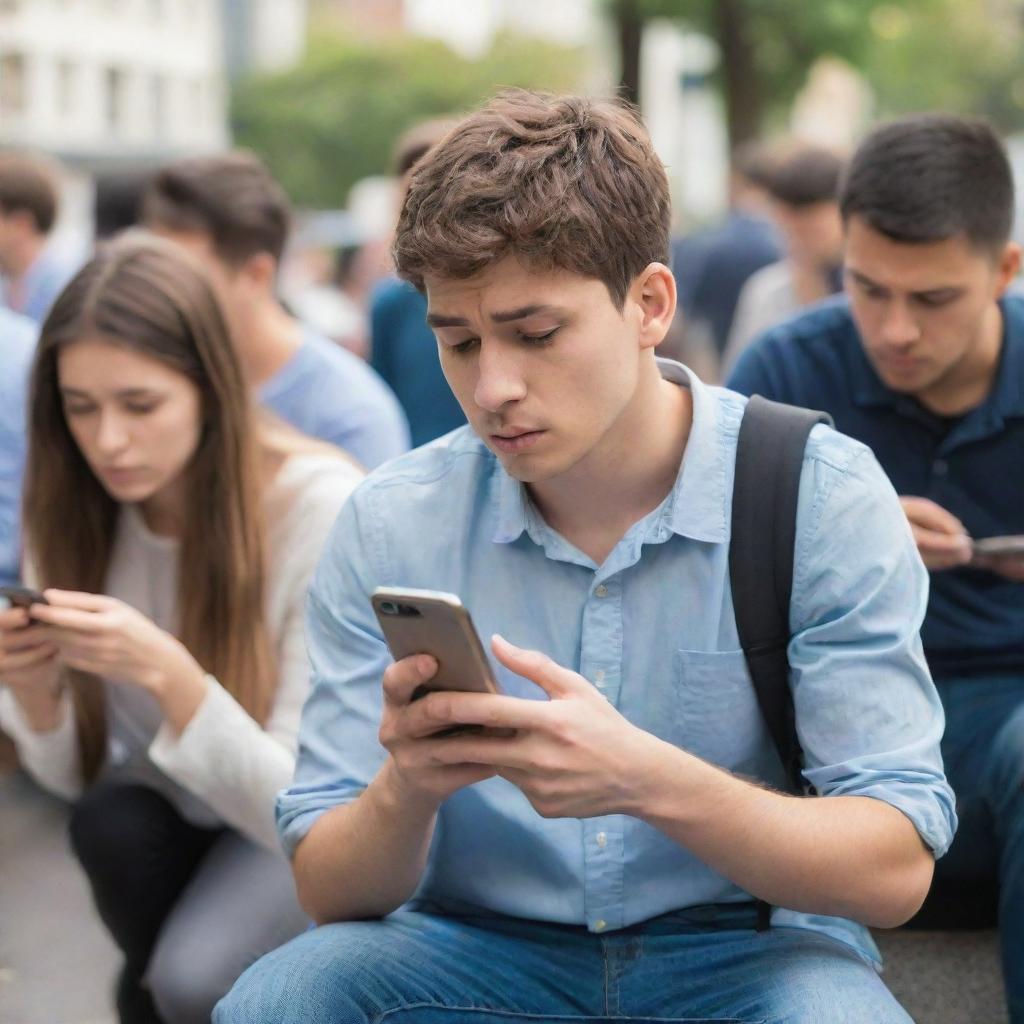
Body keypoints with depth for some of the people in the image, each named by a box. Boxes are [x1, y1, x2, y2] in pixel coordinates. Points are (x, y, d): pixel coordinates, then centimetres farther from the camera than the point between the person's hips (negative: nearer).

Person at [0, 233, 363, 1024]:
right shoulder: (81, 511, -11)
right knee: (114, 820, -29)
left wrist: (167, 672, -40)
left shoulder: (321, 507, -26)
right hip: (198, 804, 4)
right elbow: (78, 779, -4)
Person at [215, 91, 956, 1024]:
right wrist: (405, 791, -27)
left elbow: (895, 869, -14)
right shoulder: (388, 528, -3)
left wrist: (648, 781, -31)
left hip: (746, 946, -1)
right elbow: (329, 894, -3)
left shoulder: (824, 500, -9)